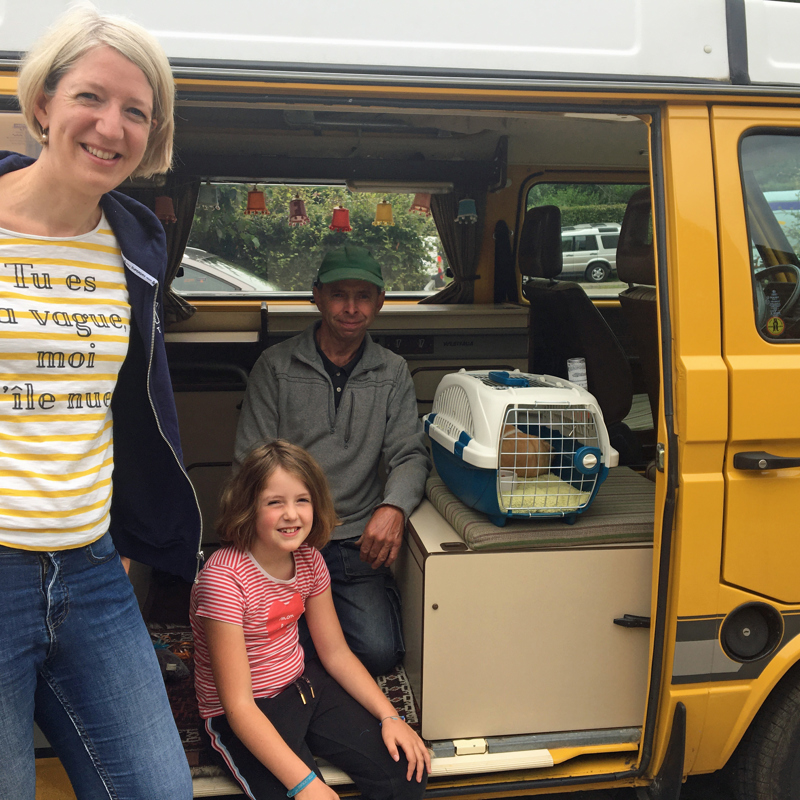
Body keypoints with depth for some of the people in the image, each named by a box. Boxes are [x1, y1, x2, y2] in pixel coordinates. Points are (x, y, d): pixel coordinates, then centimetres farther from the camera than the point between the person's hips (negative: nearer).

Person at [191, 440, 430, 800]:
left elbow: (336, 653, 5)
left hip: (301, 684, 6)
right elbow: (238, 706, -26)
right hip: (242, 717, -6)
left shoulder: (308, 559, -4)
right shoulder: (224, 578, -26)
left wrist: (390, 716, -7)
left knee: (410, 769, -8)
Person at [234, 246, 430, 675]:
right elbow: (250, 463, 2)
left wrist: (394, 506, -19)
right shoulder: (276, 365, 3)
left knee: (377, 652, -15)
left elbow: (410, 454, 4)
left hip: (356, 543, 1)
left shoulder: (393, 372, 10)